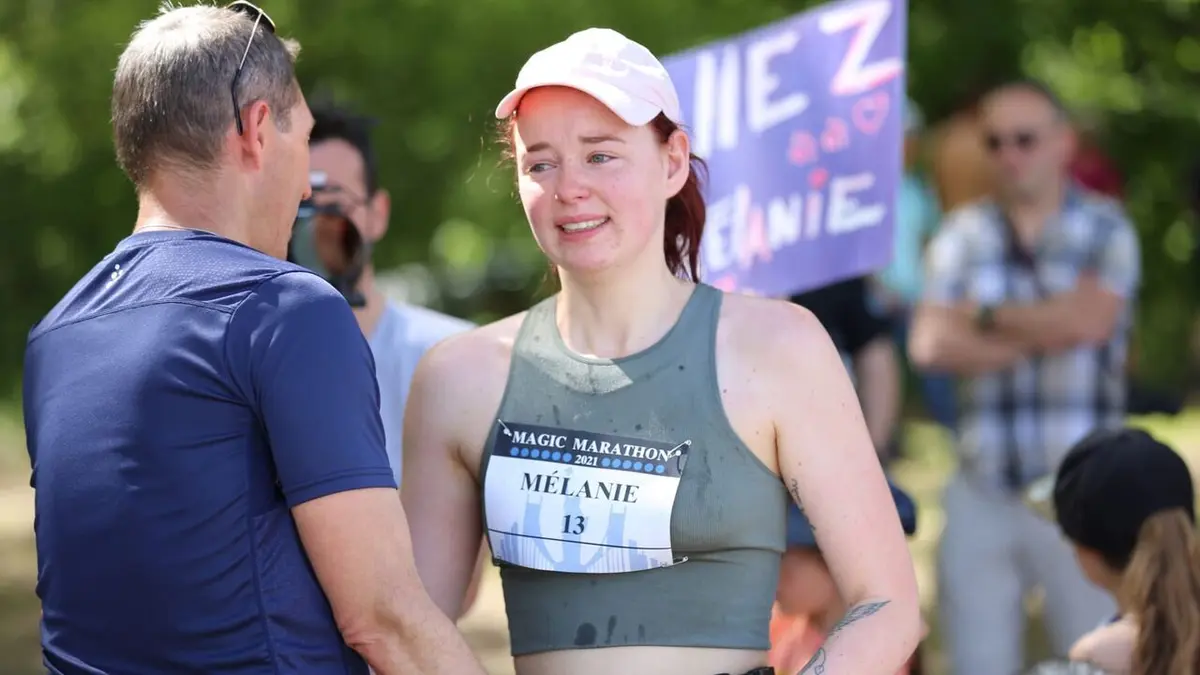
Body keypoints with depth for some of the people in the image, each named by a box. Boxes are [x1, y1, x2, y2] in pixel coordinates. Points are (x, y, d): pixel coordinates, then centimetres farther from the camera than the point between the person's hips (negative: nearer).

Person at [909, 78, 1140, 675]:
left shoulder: (1105, 229, 2)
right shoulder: (964, 235, 8)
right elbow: (931, 345, -5)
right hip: (983, 489, 3)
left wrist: (988, 316, -2)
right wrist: (1039, 335, -9)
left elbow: (1087, 321, -15)